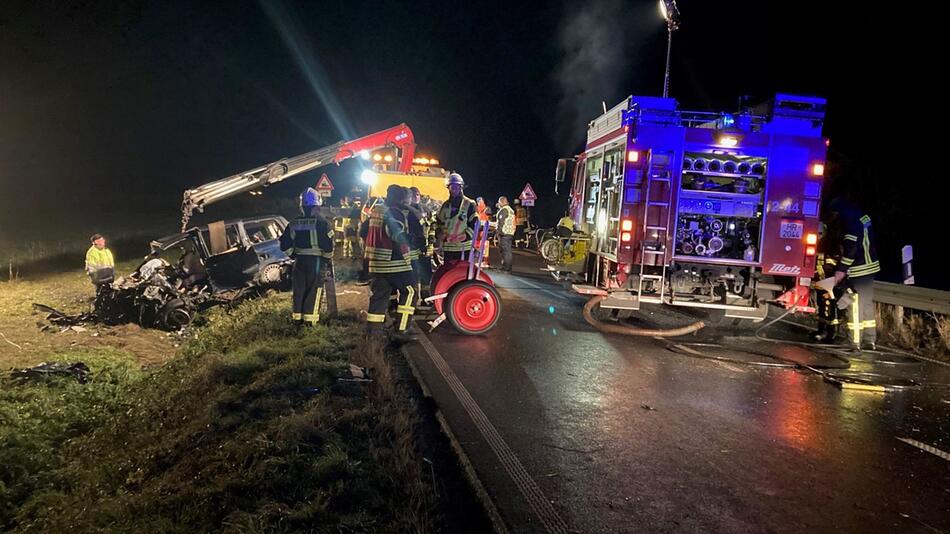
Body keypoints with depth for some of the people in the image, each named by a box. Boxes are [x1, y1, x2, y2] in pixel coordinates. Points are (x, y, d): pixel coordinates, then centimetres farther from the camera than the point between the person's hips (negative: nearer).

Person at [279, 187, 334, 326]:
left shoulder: (294, 223, 5)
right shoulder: (321, 223, -10)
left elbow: (285, 245, 7)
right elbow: (328, 246, -14)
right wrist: (327, 257, 4)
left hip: (299, 261, 5)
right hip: (316, 261, -5)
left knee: (298, 290, 13)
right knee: (314, 291, 1)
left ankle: (297, 318, 17)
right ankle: (309, 320, -1)